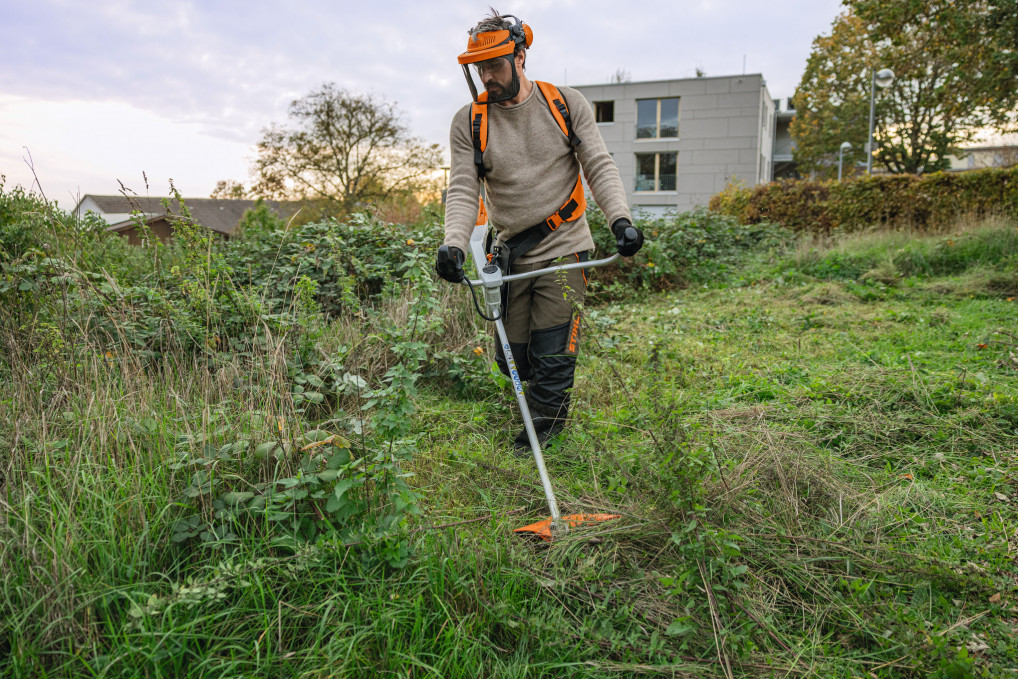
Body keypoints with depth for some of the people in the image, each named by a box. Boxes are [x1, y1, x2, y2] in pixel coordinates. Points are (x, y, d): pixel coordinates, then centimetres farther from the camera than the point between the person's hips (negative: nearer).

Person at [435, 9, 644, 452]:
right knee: (512, 356, 7)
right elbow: (463, 189, -6)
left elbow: (599, 167, -1)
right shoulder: (468, 122, 1)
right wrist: (454, 243, -24)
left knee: (552, 356, -3)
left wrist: (620, 218, -18)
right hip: (510, 253, 2)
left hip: (562, 247, -2)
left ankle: (545, 431, 18)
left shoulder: (566, 104, 0)